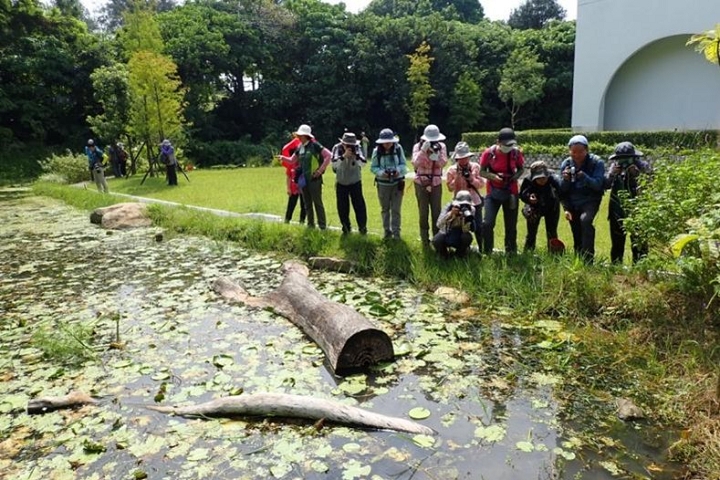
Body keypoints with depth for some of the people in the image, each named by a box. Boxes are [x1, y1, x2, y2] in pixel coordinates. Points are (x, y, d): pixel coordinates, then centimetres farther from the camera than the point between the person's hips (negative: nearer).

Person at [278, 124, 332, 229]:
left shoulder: (314, 145, -10)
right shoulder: (300, 147, 10)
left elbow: (329, 155, -14)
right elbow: (292, 160, 19)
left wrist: (321, 169, -15)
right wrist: (283, 158, -1)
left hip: (314, 179, -7)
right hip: (303, 179, 7)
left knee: (317, 203, -3)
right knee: (307, 204, 12)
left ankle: (322, 226, 4)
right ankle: (310, 225, 22)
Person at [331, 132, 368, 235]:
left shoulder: (357, 148, -11)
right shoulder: (337, 148, -11)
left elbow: (363, 163, -18)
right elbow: (334, 163, -22)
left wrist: (356, 155, -34)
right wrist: (344, 155, -36)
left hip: (355, 182, -1)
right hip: (341, 182, 1)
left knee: (359, 205, -2)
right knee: (342, 207, 6)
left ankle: (362, 227, 10)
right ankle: (346, 228, 22)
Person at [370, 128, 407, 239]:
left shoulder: (398, 149, -8)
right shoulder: (377, 151, -9)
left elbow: (403, 164, -2)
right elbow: (373, 167, -5)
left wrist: (398, 170, -22)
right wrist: (382, 172, -23)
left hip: (397, 183, -1)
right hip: (383, 183, 1)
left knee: (396, 209, -1)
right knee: (385, 209, 12)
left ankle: (396, 232, 10)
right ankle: (387, 231, 26)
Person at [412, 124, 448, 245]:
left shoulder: (441, 146, -1)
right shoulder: (418, 146, -6)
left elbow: (443, 163, -11)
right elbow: (415, 163, -20)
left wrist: (436, 155, -29)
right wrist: (423, 150, -30)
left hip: (436, 183, 1)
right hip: (421, 183, -1)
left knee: (437, 212, 3)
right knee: (423, 212, 3)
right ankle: (424, 239, 14)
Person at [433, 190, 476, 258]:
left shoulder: (471, 210, -15)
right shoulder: (449, 207, -18)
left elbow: (465, 230, -23)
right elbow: (439, 224, -30)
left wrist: (466, 218, -39)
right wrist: (451, 213, -42)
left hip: (460, 239, 1)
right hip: (446, 234, -1)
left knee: (467, 237, -31)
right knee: (436, 240, -31)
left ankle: (460, 254, 0)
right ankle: (443, 254, 4)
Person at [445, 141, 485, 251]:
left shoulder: (475, 167, 0)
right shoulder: (452, 170, -2)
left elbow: (481, 184, -1)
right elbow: (450, 188, -6)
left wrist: (472, 178, -16)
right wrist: (457, 177, -16)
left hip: (475, 201, 0)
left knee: (478, 226, 0)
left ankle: (481, 248, 14)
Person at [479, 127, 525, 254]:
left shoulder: (516, 152, -6)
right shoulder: (489, 153, -13)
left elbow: (520, 169, 8)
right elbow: (482, 171, -4)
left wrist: (515, 177, -13)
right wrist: (493, 176, -22)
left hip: (511, 192, 2)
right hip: (493, 192, -2)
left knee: (511, 225, 8)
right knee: (487, 223, -12)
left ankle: (511, 252, 23)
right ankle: (487, 253, 4)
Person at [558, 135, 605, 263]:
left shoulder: (597, 162, -10)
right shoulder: (566, 163, -1)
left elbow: (598, 185, -21)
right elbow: (563, 190, 1)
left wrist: (584, 177, -35)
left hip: (590, 200, -4)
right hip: (572, 203, 4)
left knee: (585, 220, -32)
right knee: (577, 236, 7)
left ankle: (588, 259, -29)